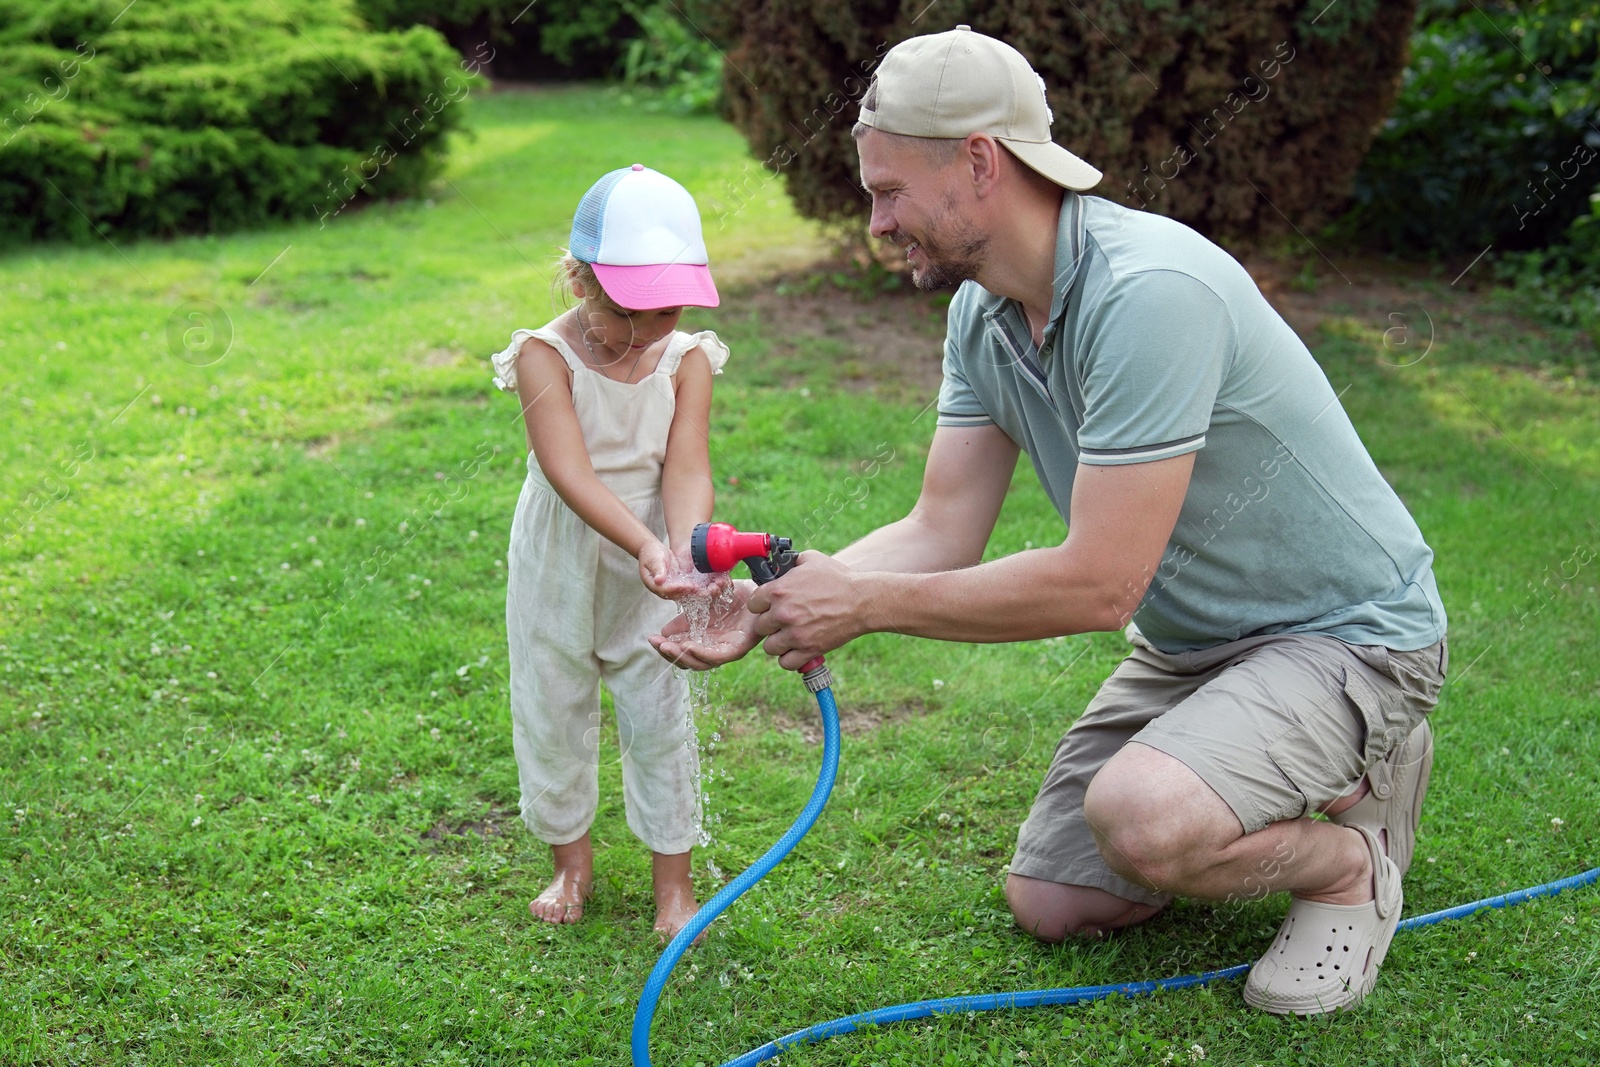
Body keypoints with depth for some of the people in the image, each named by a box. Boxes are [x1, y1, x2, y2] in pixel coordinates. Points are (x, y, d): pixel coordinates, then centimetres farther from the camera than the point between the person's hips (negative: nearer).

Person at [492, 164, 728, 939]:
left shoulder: (688, 360, -10)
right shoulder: (546, 355, -18)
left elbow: (686, 468, -19)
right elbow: (570, 471, -29)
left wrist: (687, 549, -39)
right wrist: (645, 543, -43)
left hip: (650, 567, 1)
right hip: (560, 563, -1)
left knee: (660, 716, 4)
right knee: (552, 712, 12)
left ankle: (673, 879, 21)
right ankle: (571, 858, 34)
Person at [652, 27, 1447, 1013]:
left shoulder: (1148, 293, -32)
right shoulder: (982, 316, -2)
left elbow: (1098, 586, -32)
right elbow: (942, 534, -2)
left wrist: (866, 603, -24)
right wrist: (772, 605, -15)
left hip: (1344, 630, -9)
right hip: (1189, 641, 9)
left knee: (1139, 821, -34)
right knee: (1050, 903, 10)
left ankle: (1352, 861, -1)